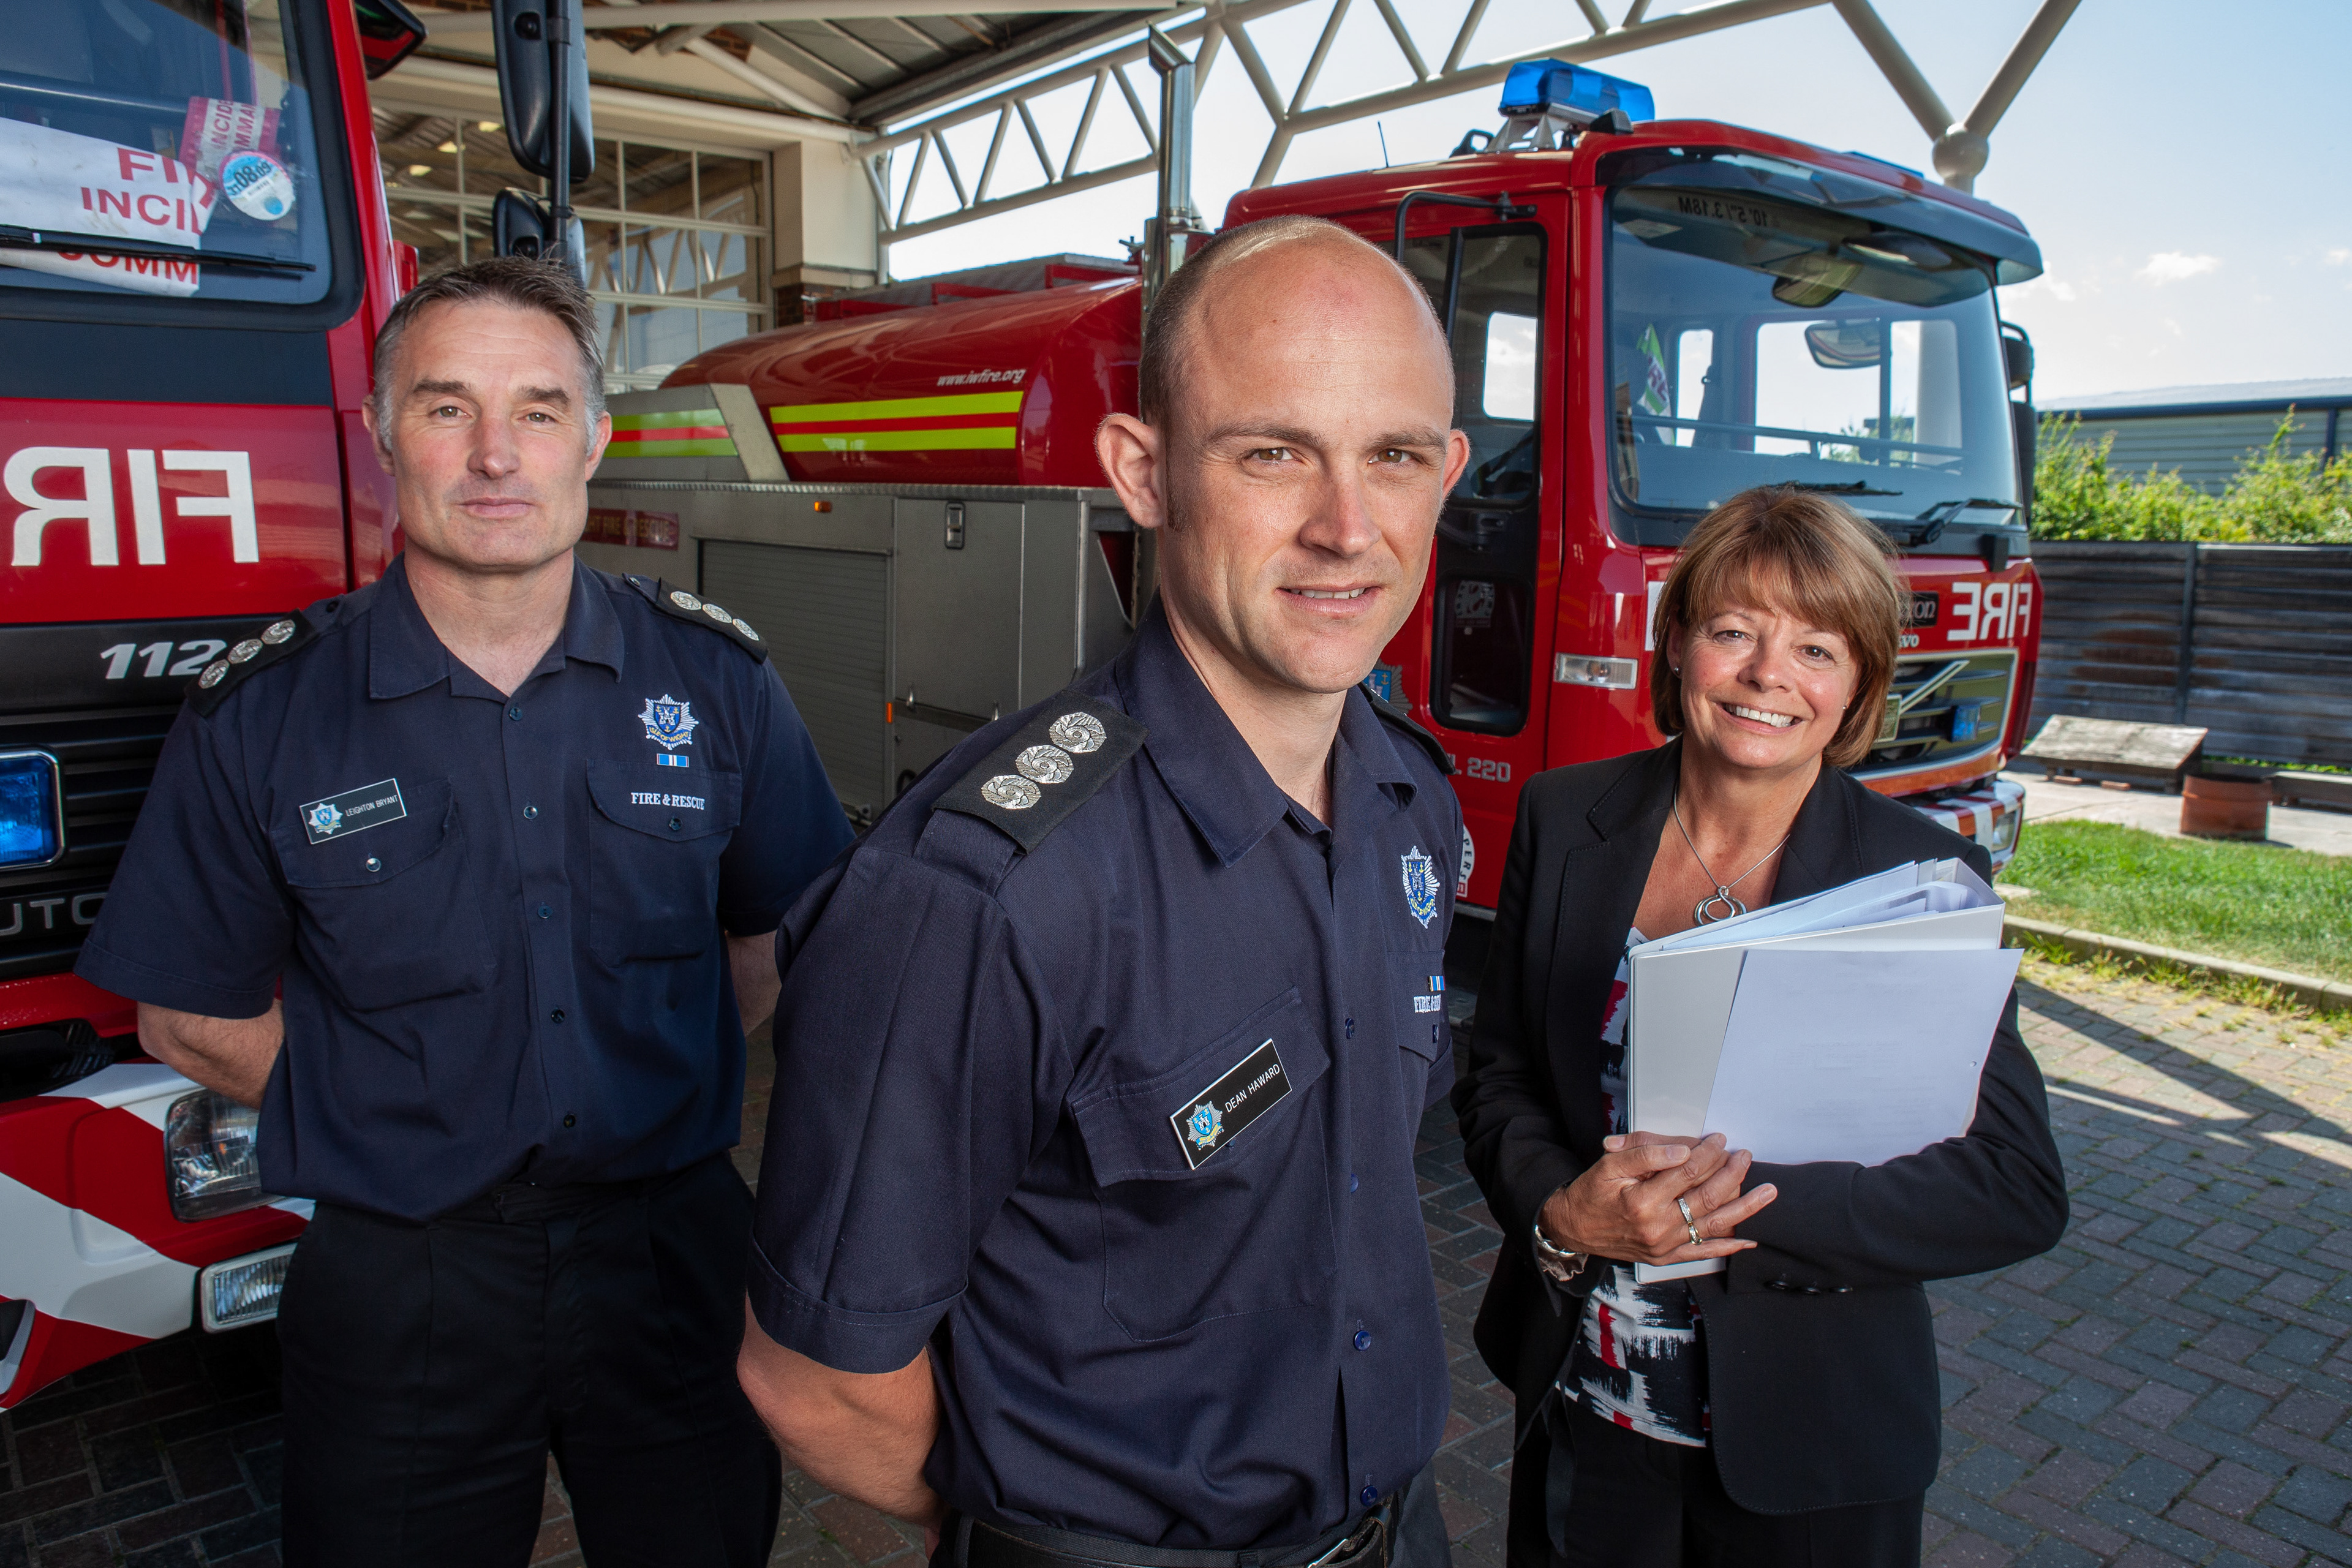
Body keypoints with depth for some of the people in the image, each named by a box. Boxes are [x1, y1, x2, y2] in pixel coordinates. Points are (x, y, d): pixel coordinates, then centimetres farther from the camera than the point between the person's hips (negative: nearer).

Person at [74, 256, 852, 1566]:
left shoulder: (716, 676, -4)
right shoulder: (261, 717, -6)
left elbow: (778, 942, 5)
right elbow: (193, 1019, 1)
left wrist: (661, 1091, -3)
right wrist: (405, 1119, -3)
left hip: (672, 1253, 2)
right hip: (399, 1288, -1)